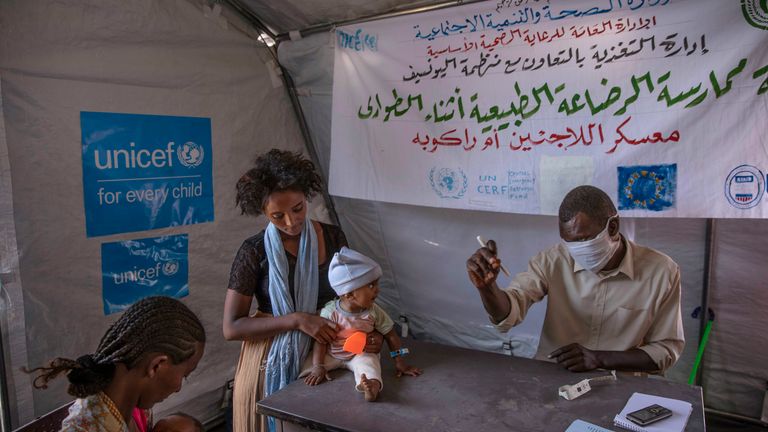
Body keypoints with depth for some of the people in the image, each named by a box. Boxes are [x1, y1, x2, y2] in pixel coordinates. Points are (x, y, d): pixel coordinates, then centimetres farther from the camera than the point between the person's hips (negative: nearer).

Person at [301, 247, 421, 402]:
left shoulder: (373, 312, -15)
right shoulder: (330, 312, -20)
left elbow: (391, 336, -5)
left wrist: (400, 363, -7)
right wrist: (318, 367, -21)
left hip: (361, 354, -2)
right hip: (333, 354, 2)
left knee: (368, 363, -35)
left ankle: (372, 387, -61)